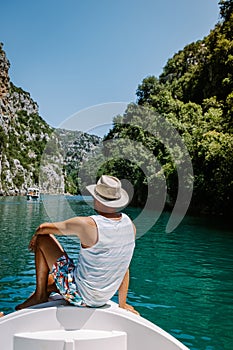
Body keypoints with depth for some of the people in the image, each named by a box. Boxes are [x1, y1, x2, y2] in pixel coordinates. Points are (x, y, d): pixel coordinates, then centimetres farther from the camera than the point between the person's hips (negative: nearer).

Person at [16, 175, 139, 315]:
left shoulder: (87, 225, -24)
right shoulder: (130, 224, -6)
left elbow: (44, 228, -8)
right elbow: (124, 266, 4)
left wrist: (36, 236, 16)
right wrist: (122, 303, 14)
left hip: (80, 294, -7)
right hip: (103, 299, 7)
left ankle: (40, 295, 12)